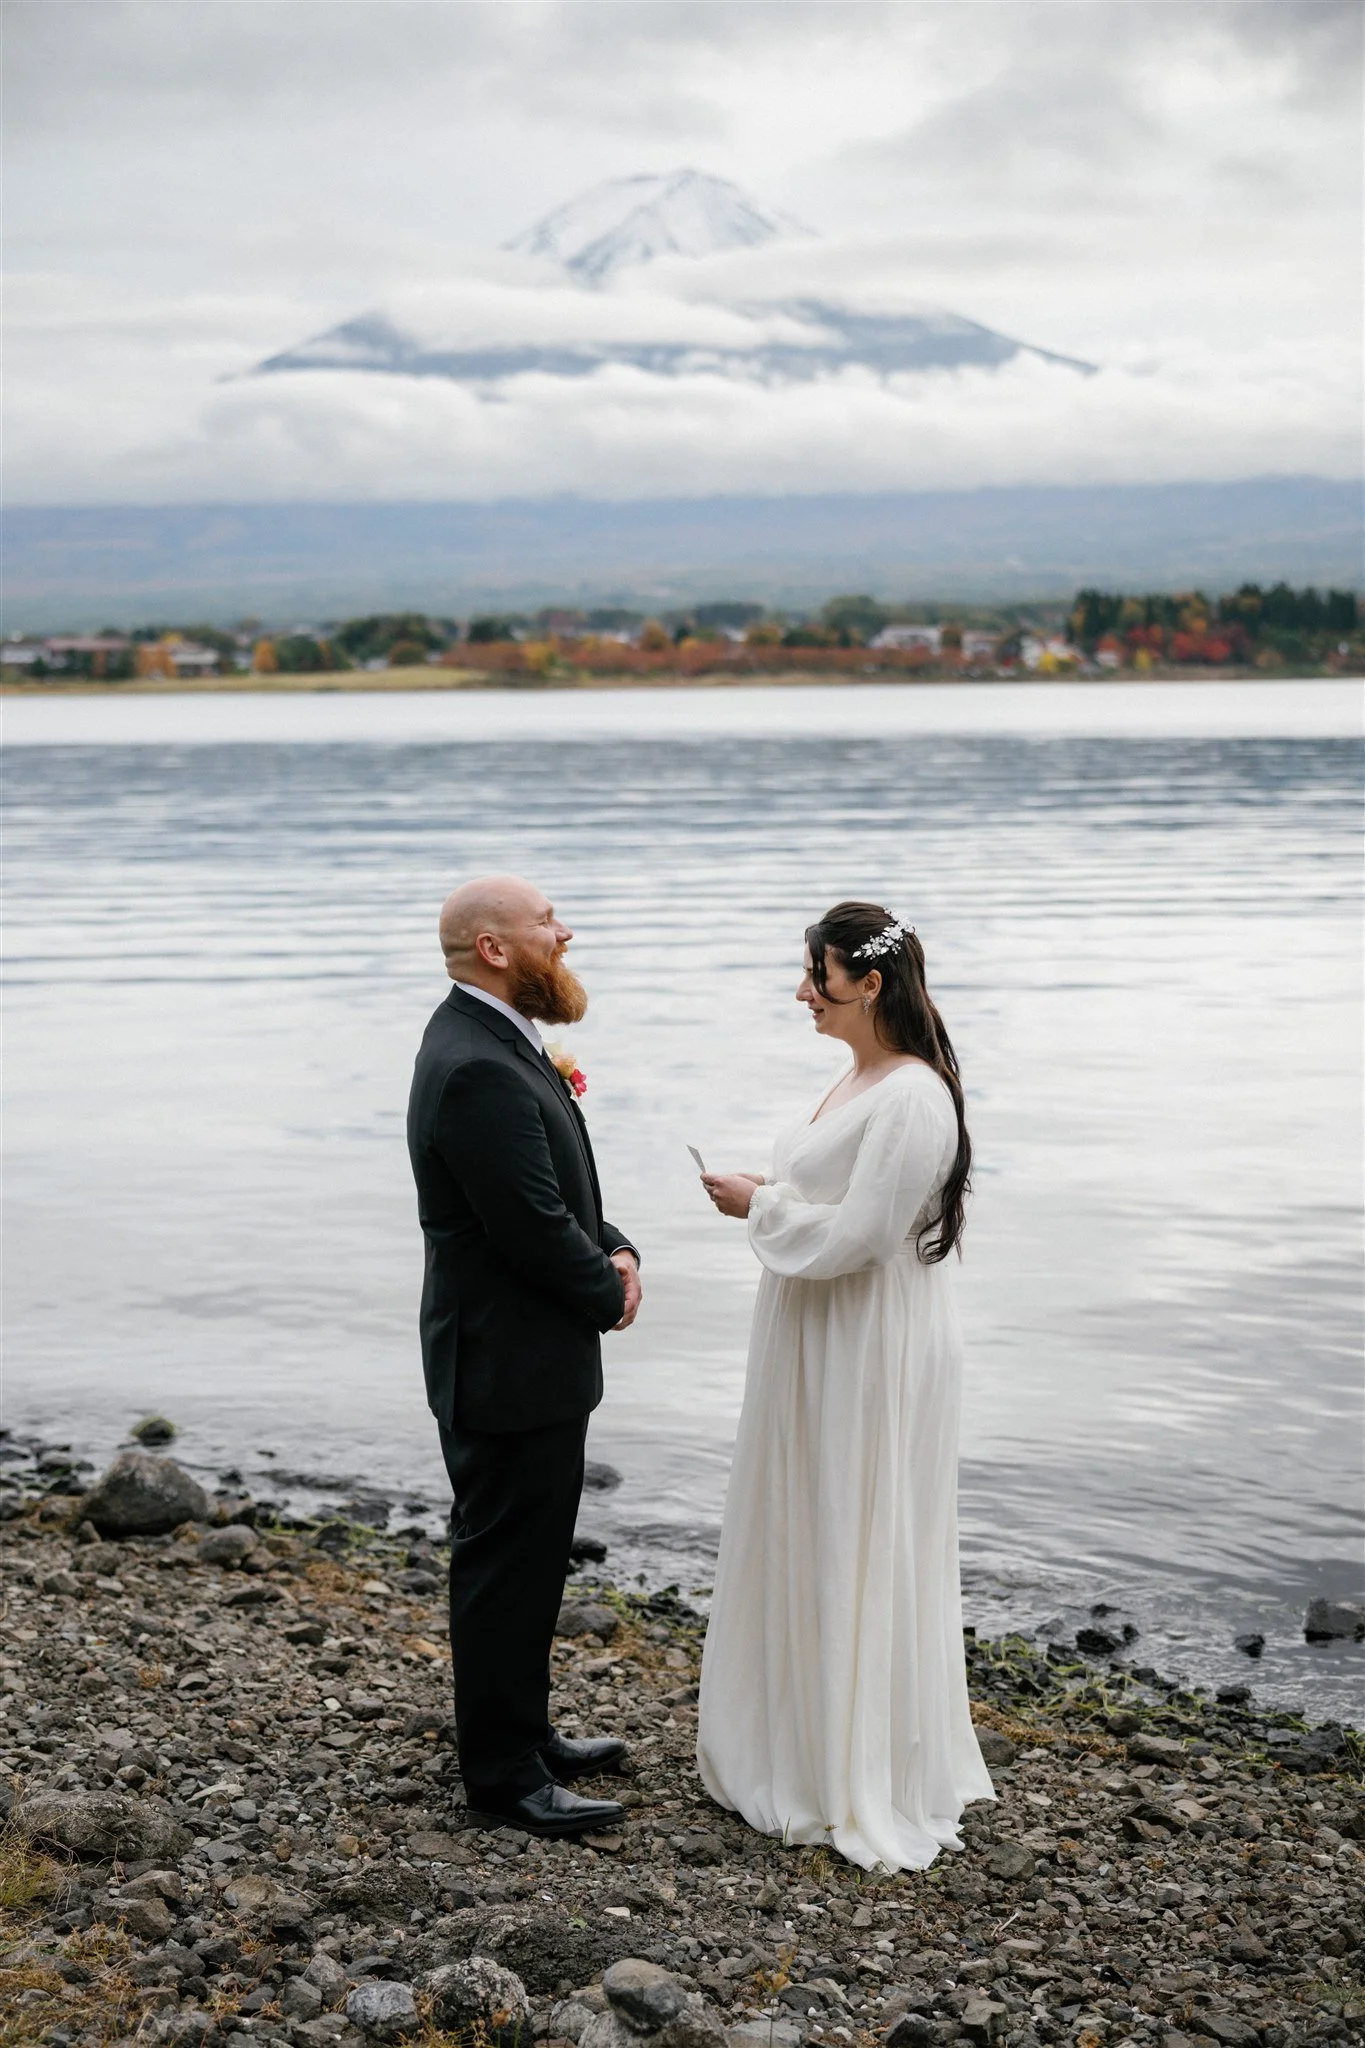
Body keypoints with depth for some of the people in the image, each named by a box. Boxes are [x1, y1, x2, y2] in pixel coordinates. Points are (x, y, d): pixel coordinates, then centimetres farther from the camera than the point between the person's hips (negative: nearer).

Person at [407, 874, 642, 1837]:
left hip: (529, 1358, 10)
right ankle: (504, 1774, 15)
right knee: (505, 1566, 2)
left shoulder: (497, 1043, 9)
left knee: (528, 1558, 21)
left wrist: (617, 1252, -2)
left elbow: (563, 1191, 16)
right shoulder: (477, 1071, -25)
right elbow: (534, 1230, -25)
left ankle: (523, 1732, 35)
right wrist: (609, 1293, -7)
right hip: (508, 1367, -10)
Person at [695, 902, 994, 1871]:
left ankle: (875, 1785, 15)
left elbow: (856, 1233, -24)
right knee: (806, 1544, 18)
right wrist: (770, 1197, 2)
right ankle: (809, 1742, 33)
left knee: (862, 1556, 1)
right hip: (822, 1350, 10)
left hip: (875, 1357, -10)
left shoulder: (912, 1099, -21)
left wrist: (759, 1205, -11)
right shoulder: (860, 1080, 10)